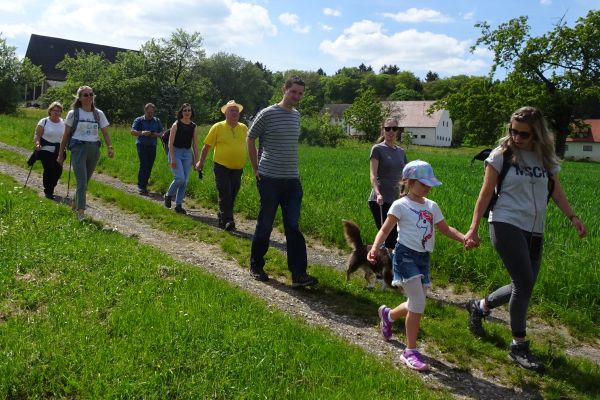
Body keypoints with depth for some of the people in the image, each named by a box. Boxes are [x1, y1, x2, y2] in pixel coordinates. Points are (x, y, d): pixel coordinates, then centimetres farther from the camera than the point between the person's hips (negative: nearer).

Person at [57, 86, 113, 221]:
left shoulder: (99, 114, 9)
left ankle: (75, 204, 33)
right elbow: (66, 135, 5)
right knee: (82, 182, -12)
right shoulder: (73, 113, 2)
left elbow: (105, 133, 5)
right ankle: (81, 212, -10)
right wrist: (61, 154, 5)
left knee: (85, 181, 12)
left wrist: (110, 147, -13)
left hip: (94, 149, 3)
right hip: (78, 148, -3)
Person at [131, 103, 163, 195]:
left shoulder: (157, 121, 14)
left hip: (152, 146, 4)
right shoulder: (139, 120, 3)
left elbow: (161, 133, 16)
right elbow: (132, 131, -3)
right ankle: (141, 187, -10)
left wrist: (157, 134, -7)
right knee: (144, 164, -14)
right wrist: (142, 133, -20)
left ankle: (144, 184, 16)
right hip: (142, 145, -4)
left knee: (149, 166, 4)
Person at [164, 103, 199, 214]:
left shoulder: (193, 126, 7)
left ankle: (178, 205, 12)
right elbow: (170, 143, -8)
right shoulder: (176, 124, -5)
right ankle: (168, 195, 10)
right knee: (180, 178, -17)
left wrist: (196, 159, 7)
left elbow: (195, 144, 11)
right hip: (176, 152, -4)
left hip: (187, 153, 4)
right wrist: (172, 158, -15)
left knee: (185, 181, 2)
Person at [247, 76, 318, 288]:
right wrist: (257, 170, -1)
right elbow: (250, 139, 1)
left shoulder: (296, 115, 12)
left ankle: (299, 274, 4)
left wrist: (292, 170, 12)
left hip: (292, 180, 5)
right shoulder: (267, 114, -6)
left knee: (293, 227, 3)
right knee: (265, 225, 5)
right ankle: (256, 266, 24)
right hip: (270, 179, -5)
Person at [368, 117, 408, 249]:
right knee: (390, 238, -9)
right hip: (380, 201, -7)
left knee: (393, 237, 10)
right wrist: (378, 194, -29)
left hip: (395, 200, 7)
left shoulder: (401, 151, 15)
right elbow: (373, 175, -13)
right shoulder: (378, 149, -3)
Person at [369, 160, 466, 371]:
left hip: (424, 258, 7)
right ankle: (410, 351, 2)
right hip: (406, 255, -7)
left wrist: (464, 238, -6)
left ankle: (387, 314, 44)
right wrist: (375, 248, -26)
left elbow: (446, 229, 12)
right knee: (418, 304, -12)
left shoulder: (431, 206, 10)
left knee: (416, 305, 13)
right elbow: (385, 230, -10)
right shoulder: (400, 205, -8)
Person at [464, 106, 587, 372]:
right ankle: (518, 346, 5)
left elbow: (557, 191, 9)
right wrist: (473, 228, -9)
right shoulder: (502, 154, -4)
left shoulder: (546, 158, 8)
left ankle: (480, 306, 33)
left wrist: (572, 217, -7)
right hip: (507, 225, -6)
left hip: (534, 231, 6)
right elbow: (486, 194, -5)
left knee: (523, 287, 8)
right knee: (524, 285, -11)